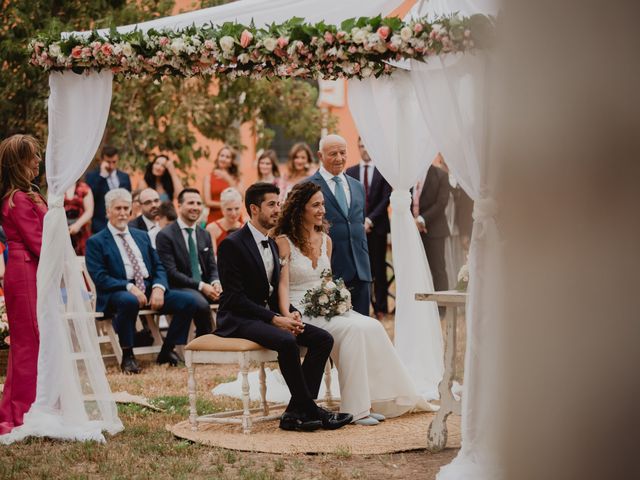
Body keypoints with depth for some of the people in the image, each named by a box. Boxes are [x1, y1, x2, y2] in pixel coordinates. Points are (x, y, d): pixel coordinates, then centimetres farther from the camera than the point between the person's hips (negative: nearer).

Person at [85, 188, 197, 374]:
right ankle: (127, 356, -23)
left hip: (149, 289, 6)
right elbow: (100, 278, -8)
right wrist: (129, 287, -22)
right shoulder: (96, 242, 5)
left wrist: (158, 288, -7)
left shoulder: (142, 236, 22)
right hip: (117, 294, -5)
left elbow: (158, 267, 16)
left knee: (188, 301, -15)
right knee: (129, 301, -41)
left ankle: (167, 351, -2)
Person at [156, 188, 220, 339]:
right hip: (179, 288, -6)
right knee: (201, 304, -35)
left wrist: (215, 282, -9)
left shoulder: (204, 235, 16)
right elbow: (171, 272, -13)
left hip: (205, 285, 6)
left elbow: (212, 267, 15)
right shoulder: (165, 235, -5)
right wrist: (200, 286, -19)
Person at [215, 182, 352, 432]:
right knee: (287, 342, -35)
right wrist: (275, 319, -23)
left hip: (267, 315, 9)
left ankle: (295, 413, -16)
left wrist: (290, 313, -3)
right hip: (238, 320, -9)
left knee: (323, 338, -11)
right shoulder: (232, 244, -12)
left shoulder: (272, 244, 16)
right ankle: (310, 409, -21)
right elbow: (235, 298, -17)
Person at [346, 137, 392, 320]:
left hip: (377, 226, -2)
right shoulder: (350, 172, 11)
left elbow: (386, 199, -3)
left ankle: (380, 308, 4)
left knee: (379, 269, 1)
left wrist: (370, 220, -11)